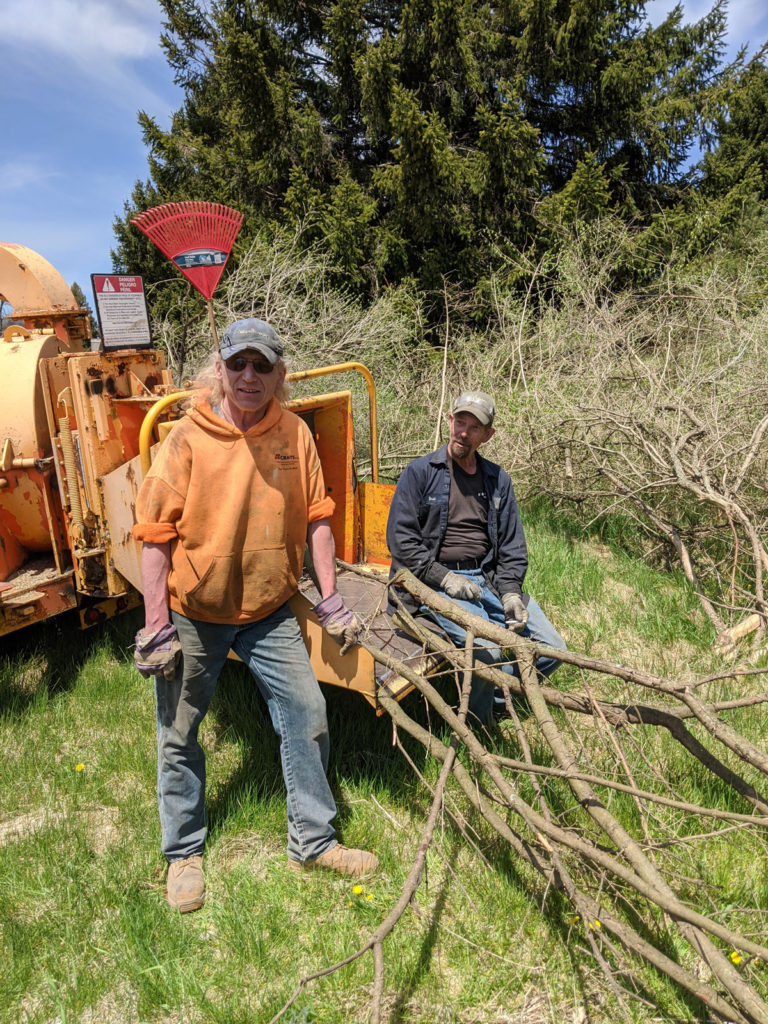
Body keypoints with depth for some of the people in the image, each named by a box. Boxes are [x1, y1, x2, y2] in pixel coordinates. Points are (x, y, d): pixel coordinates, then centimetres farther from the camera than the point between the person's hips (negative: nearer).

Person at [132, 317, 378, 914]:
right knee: (180, 734, 11)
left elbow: (315, 518, 2)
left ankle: (313, 841, 27)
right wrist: (157, 626, -12)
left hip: (268, 609, 3)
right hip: (192, 612, -2)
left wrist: (331, 599, 0)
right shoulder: (189, 437, -13)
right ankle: (184, 852, 36)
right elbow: (156, 535, -11)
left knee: (308, 716, 6)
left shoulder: (295, 434, -4)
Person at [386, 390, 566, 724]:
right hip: (435, 581, -5)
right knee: (487, 649, -27)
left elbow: (512, 546, 12)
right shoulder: (420, 472, 0)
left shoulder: (498, 480, 14)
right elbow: (400, 538, -6)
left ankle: (492, 694, 18)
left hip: (487, 578, 6)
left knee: (552, 649, -3)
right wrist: (445, 578, -14)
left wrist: (511, 592, -4)